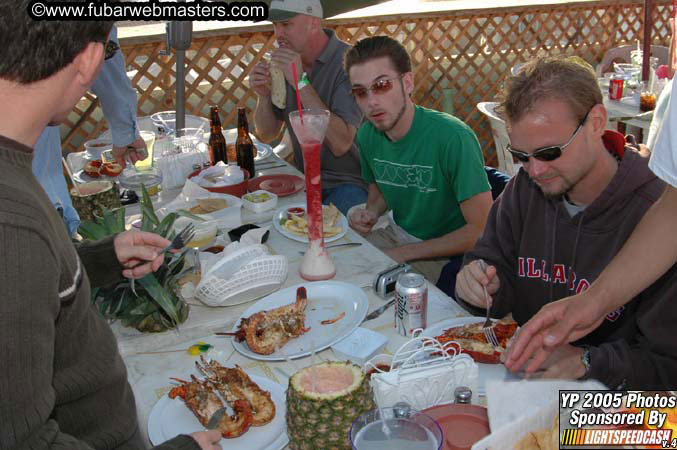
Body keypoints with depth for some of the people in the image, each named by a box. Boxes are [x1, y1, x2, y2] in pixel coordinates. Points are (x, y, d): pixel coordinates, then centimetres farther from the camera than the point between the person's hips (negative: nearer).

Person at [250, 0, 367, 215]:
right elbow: (267, 134, 11)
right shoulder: (284, 62, 6)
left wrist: (300, 81, -25)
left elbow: (340, 144, -27)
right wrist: (263, 95, -11)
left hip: (348, 182, -6)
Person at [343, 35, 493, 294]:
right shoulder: (368, 134, -2)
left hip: (450, 257, -6)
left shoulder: (451, 137, -24)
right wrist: (372, 212, -4)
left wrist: (406, 253, -19)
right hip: (400, 241, 6)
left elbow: (482, 230, -23)